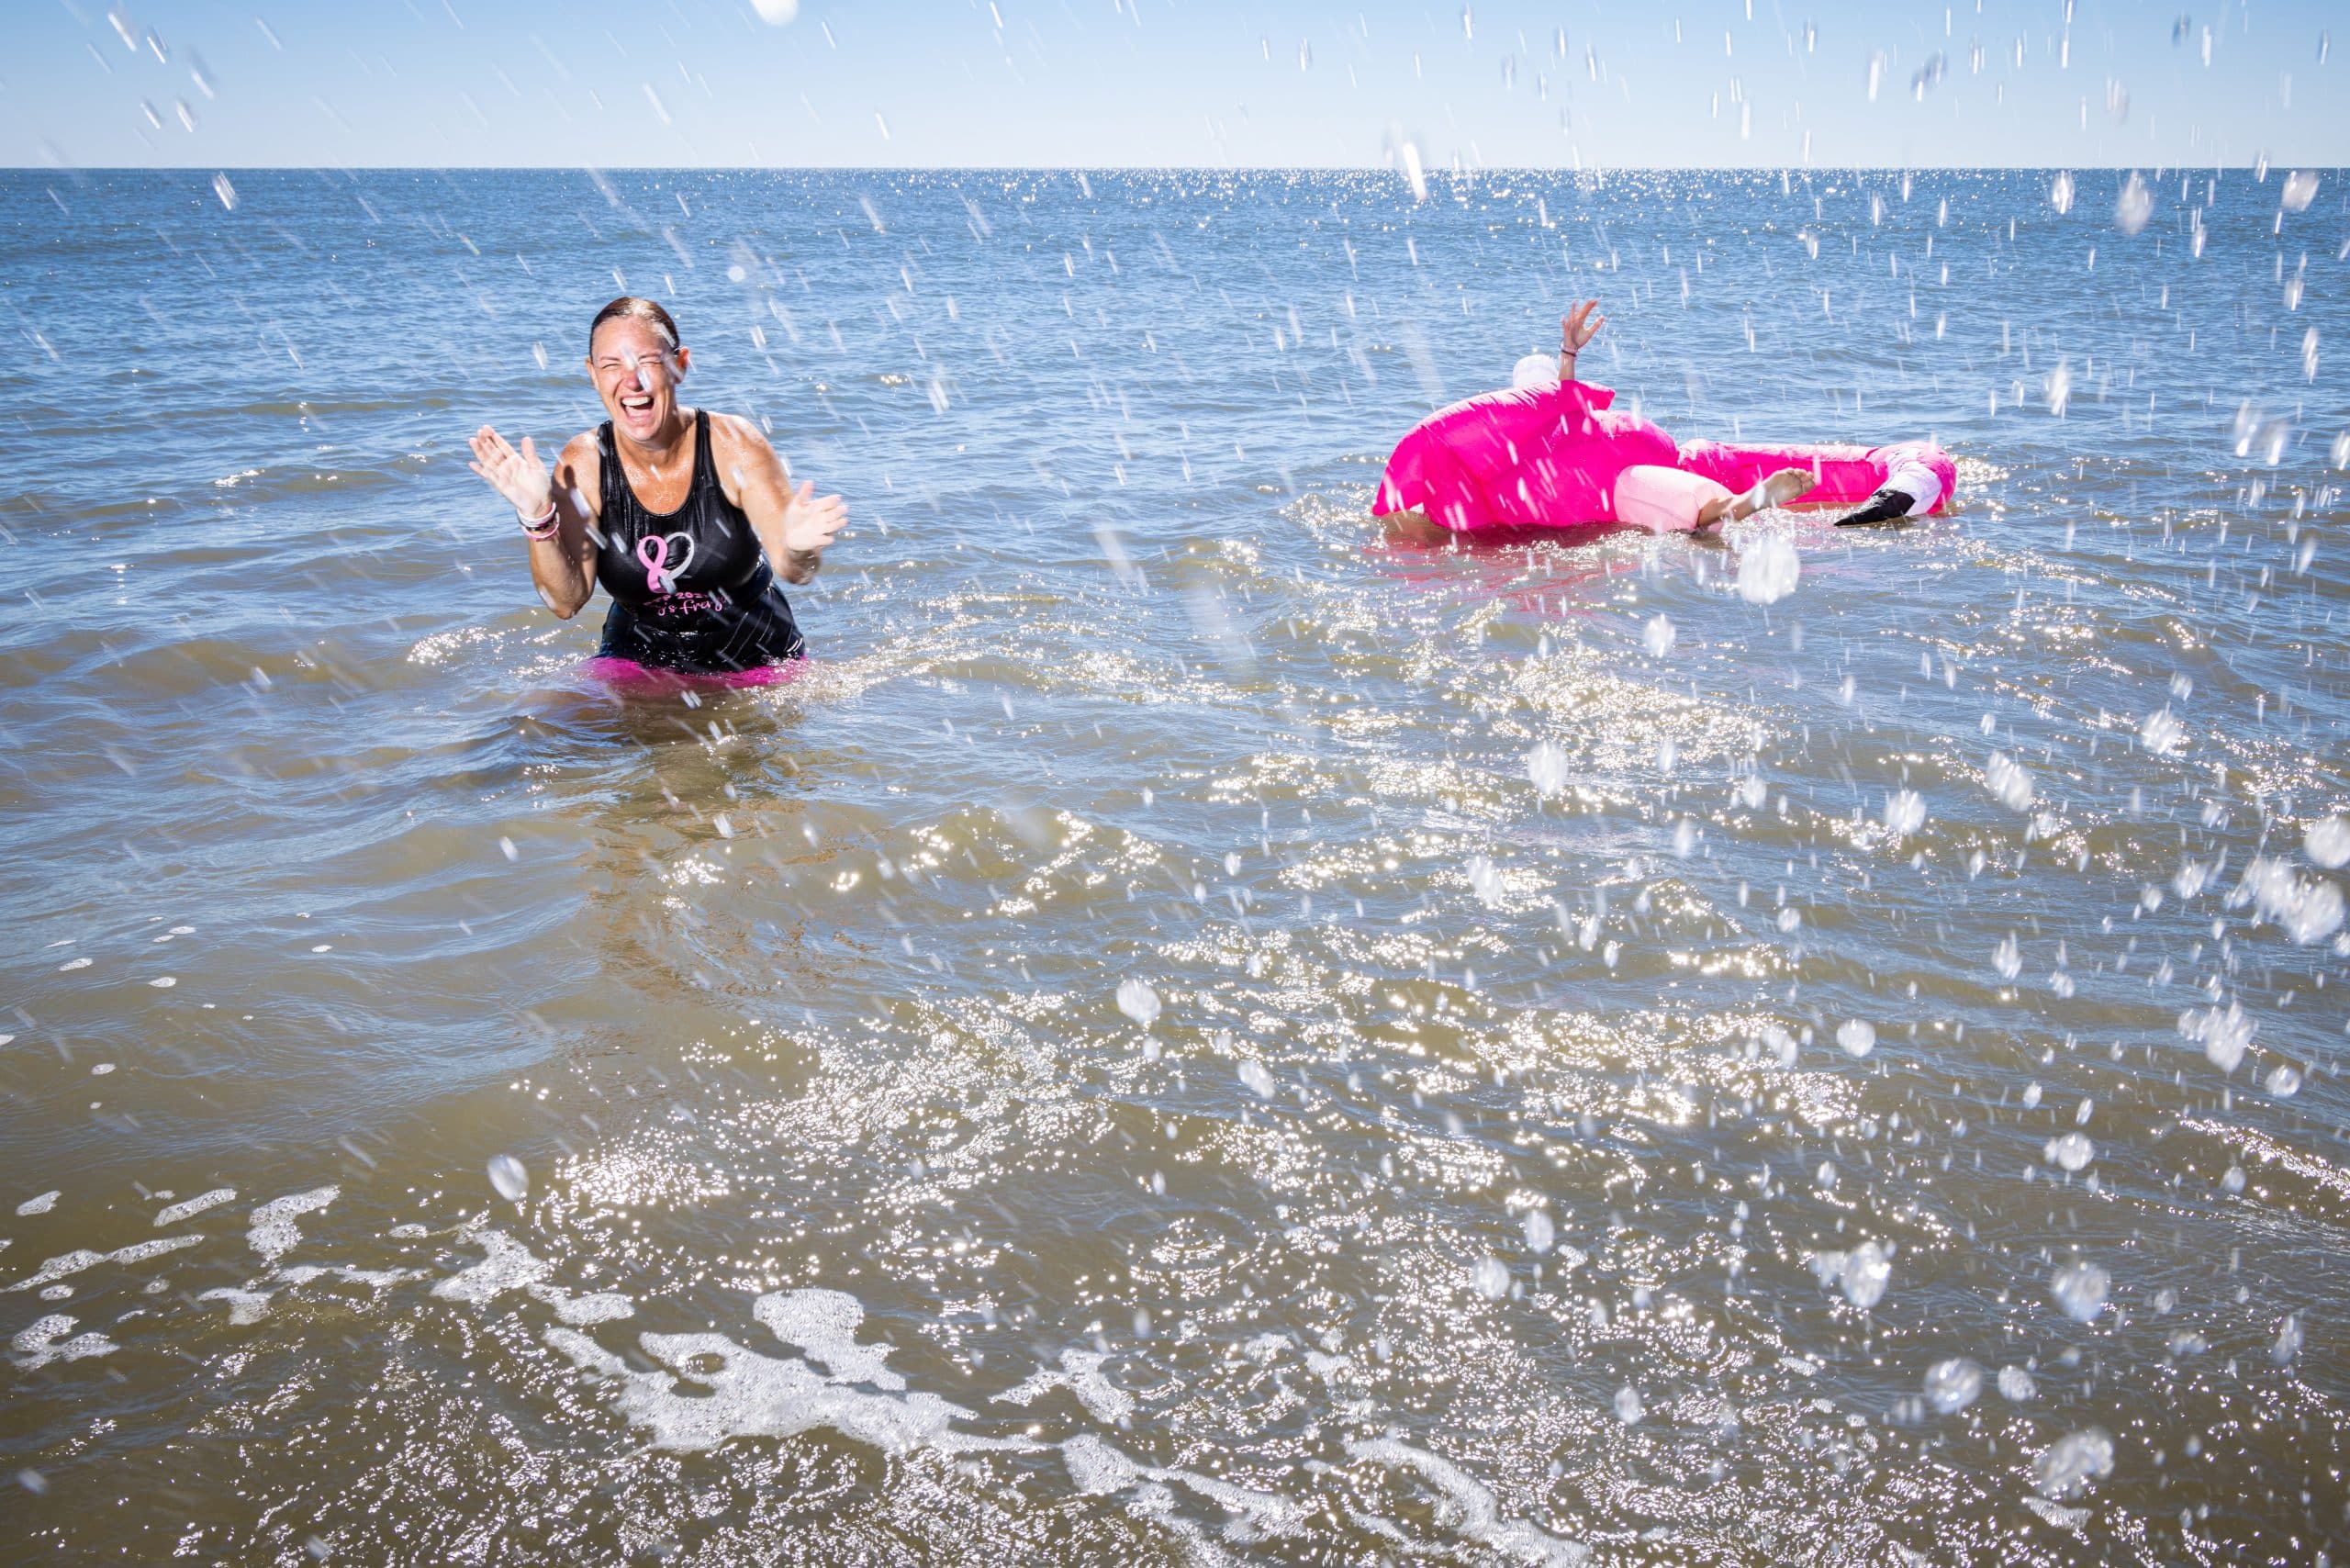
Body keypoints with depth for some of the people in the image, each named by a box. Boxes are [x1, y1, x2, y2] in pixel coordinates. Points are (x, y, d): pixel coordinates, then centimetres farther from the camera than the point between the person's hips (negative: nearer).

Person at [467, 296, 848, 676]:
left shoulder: (733, 444, -16)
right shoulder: (582, 464, -11)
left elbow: (791, 571, -17)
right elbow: (566, 602, -13)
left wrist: (797, 548, -40)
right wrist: (537, 517, -29)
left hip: (756, 659, -1)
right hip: (640, 657, 2)